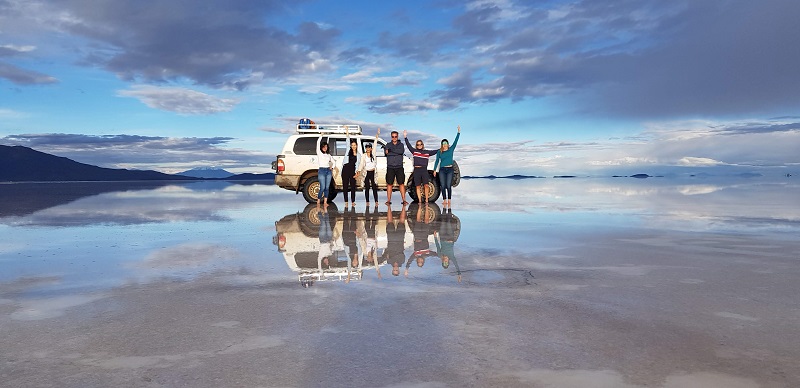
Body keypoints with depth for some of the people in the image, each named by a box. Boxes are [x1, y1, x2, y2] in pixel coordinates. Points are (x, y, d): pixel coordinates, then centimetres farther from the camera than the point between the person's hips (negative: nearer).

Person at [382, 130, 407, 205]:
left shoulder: (401, 145, 8)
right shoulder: (388, 145, 9)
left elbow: (402, 151, -14)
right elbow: (386, 153, -9)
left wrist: (391, 150, -19)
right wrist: (397, 153, -14)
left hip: (399, 167, 0)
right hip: (390, 168, 0)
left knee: (401, 184, -3)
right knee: (389, 184, 0)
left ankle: (404, 200, -2)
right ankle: (388, 200, 4)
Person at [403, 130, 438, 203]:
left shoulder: (427, 152, 11)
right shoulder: (414, 151, 9)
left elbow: (435, 151, 16)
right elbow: (408, 145, 3)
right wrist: (405, 137, -4)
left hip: (424, 170, 0)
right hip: (416, 170, 0)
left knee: (426, 185, -8)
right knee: (418, 186, 2)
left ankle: (426, 200, 1)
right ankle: (420, 201, 8)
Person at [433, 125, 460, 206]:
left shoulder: (451, 149, 5)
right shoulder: (439, 152, 6)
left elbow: (456, 141, -3)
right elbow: (437, 161, 9)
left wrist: (459, 132, -10)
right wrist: (434, 170, 5)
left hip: (450, 169, -1)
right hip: (442, 169, 1)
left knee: (449, 186, -4)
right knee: (442, 186, 0)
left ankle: (449, 201, -1)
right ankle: (445, 200, 6)